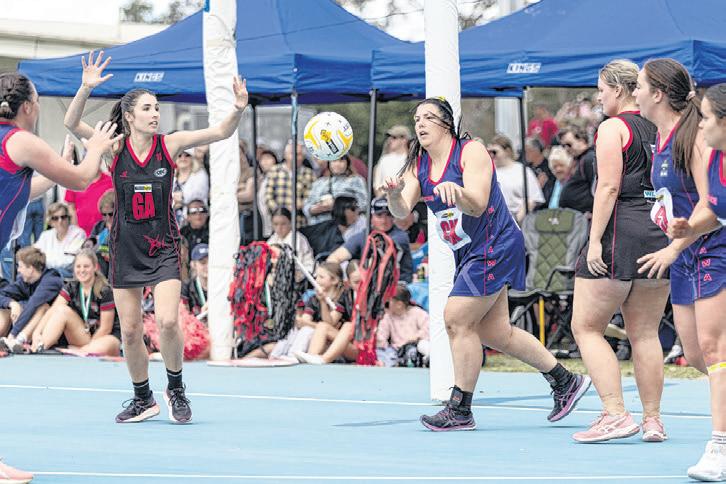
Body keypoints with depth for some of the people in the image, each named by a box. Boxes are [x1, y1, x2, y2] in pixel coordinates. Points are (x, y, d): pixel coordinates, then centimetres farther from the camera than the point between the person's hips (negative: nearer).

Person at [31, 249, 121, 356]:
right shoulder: (71, 287, 0)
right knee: (63, 310, -19)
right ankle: (39, 348, -30)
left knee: (101, 348, -41)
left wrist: (87, 349, -15)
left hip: (106, 337, -4)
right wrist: (36, 332, -29)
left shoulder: (105, 291, -14)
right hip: (84, 336, 4)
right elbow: (52, 311, -13)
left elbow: (105, 328, -13)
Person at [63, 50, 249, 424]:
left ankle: (175, 390, 7)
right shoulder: (115, 148, -3)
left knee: (167, 322, -17)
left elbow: (220, 132, -11)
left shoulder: (170, 144, -3)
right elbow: (71, 124, -15)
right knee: (130, 331, 5)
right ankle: (143, 400, 24)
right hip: (126, 248, 1)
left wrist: (238, 109, -30)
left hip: (163, 246, -1)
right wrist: (86, 88, -30)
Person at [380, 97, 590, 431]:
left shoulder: (471, 152, -14)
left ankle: (460, 411, -7)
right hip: (468, 254, 8)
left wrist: (457, 191, -45)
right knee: (495, 332, 10)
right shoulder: (418, 165, 6)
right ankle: (565, 382, 24)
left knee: (457, 319, -14)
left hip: (495, 246, -8)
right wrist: (394, 194, -29)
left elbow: (477, 206, -24)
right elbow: (402, 211, -6)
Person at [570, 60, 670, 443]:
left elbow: (609, 187, -15)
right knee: (645, 333, 11)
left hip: (620, 230, -7)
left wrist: (594, 240, -16)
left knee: (586, 328, 0)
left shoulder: (613, 127, -6)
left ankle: (615, 415, -9)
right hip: (660, 235, 7)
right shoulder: (660, 129, 15)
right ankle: (652, 420, 11)